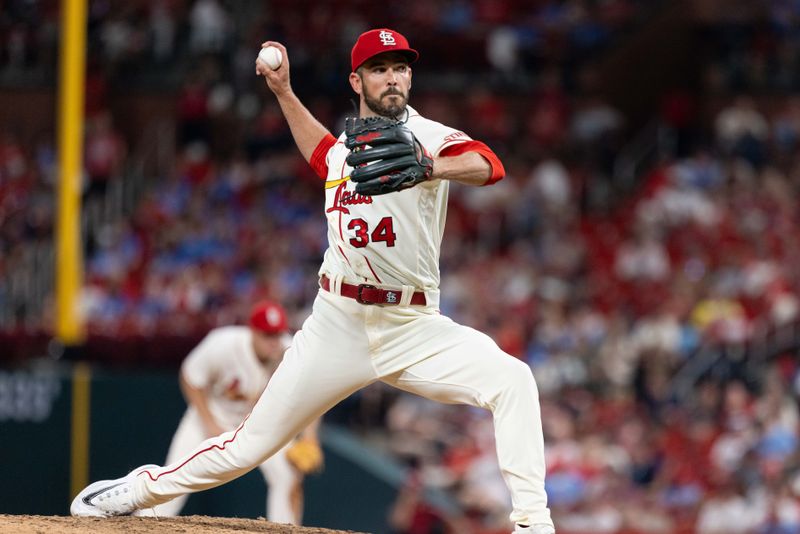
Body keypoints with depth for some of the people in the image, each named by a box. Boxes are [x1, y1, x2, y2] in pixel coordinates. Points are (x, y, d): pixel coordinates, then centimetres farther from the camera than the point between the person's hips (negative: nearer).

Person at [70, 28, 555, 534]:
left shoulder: (425, 136, -8)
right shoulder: (345, 143, 10)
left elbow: (490, 166, -31)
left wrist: (431, 168, -50)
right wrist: (283, 91, 32)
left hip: (411, 328, -3)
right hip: (337, 322, 3)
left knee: (511, 379, -27)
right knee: (252, 444, 5)